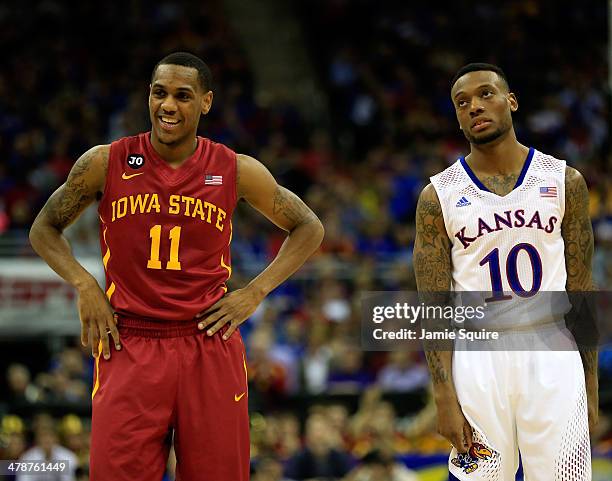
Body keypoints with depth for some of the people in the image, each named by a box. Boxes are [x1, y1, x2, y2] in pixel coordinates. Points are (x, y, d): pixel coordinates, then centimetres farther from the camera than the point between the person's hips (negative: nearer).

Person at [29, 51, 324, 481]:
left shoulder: (236, 171, 1)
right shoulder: (106, 163, 0)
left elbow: (309, 228, 13)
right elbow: (45, 229, 12)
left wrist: (255, 292, 2)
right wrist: (84, 285, -4)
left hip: (209, 347, 1)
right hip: (128, 347, 0)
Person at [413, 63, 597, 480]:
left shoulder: (564, 181, 5)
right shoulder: (439, 196, 2)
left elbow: (580, 290, 8)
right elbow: (434, 305, 0)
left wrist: (590, 384, 5)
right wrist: (444, 398, -8)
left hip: (551, 356, 0)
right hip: (477, 359, 0)